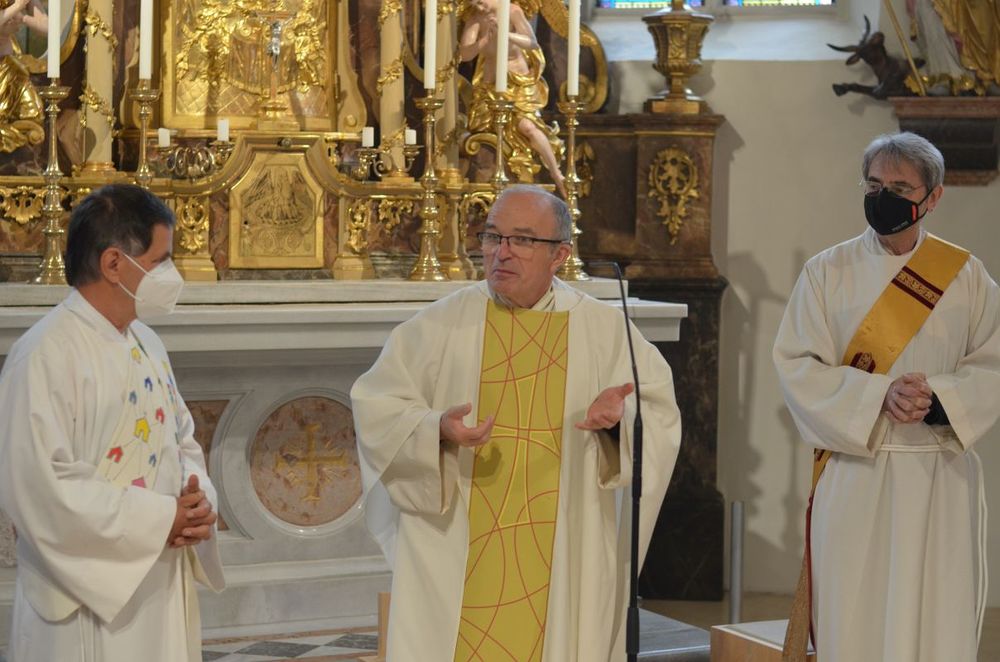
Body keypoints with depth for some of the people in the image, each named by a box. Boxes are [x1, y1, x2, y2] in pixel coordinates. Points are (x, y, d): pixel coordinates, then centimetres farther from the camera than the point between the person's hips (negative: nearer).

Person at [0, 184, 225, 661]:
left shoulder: (146, 343, 11)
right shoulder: (46, 355, -17)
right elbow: (40, 488, -23)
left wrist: (197, 497, -3)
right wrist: (160, 519, -19)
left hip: (164, 586, 8)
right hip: (88, 599, -8)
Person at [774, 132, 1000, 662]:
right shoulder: (827, 273, 2)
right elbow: (796, 366, -4)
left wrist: (940, 397, -16)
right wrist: (879, 394, -18)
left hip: (940, 481, 1)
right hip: (853, 479, -1)